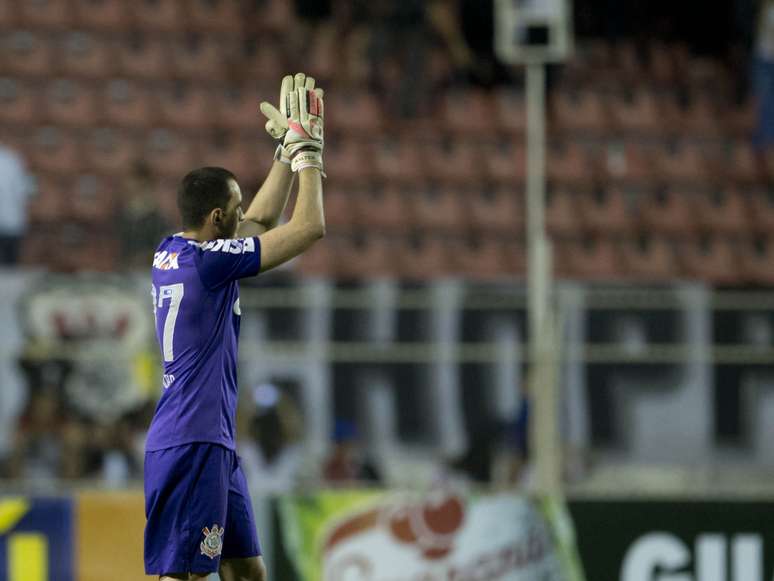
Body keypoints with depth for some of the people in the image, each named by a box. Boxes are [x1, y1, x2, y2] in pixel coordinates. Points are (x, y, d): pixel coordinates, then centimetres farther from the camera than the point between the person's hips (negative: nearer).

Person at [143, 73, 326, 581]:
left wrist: (290, 149, 20)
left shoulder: (171, 254, 12)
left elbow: (262, 221, 26)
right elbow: (311, 227, -11)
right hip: (193, 441, -10)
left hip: (213, 443, 10)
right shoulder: (208, 260, -14)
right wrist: (305, 146, -1)